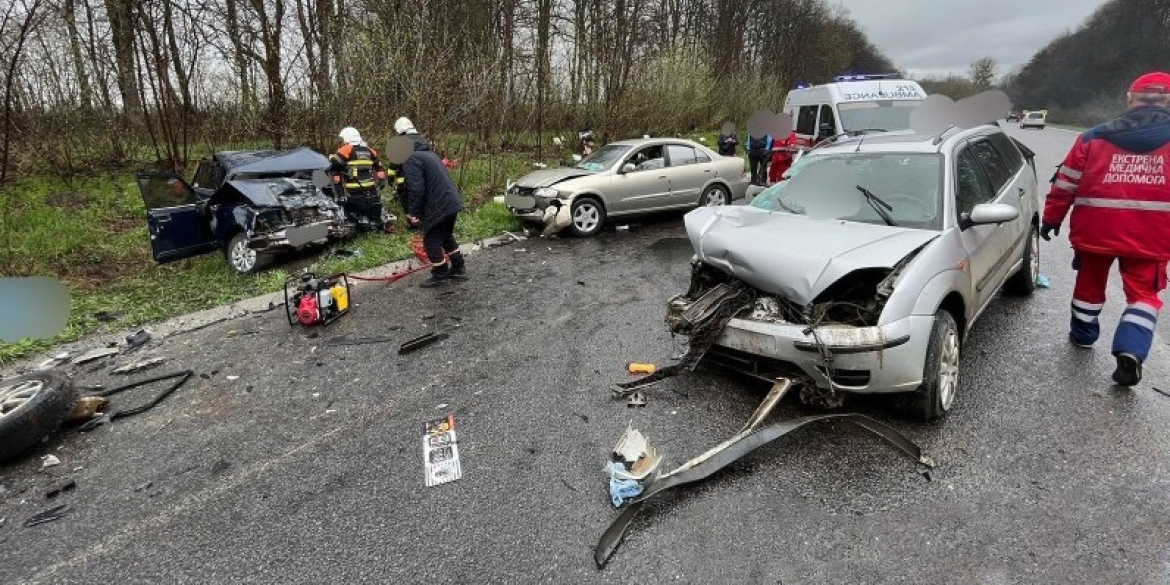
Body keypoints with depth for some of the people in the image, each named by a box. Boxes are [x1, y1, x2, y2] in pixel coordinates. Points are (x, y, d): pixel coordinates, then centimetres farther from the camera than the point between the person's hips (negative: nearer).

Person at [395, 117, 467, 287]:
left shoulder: (411, 159, -14)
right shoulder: (428, 152, 16)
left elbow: (416, 189, -22)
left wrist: (413, 212, -11)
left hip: (438, 206, -9)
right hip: (452, 201, 9)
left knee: (432, 241, 4)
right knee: (447, 236, 24)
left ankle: (440, 275, 13)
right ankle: (459, 267, 31)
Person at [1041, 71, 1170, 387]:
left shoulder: (1093, 138, 0)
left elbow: (1065, 184, 1)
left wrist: (1051, 219, 12)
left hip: (1095, 231, 1)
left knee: (1090, 284, 21)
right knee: (1142, 294, 9)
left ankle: (1083, 334, 37)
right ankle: (1130, 352, -7)